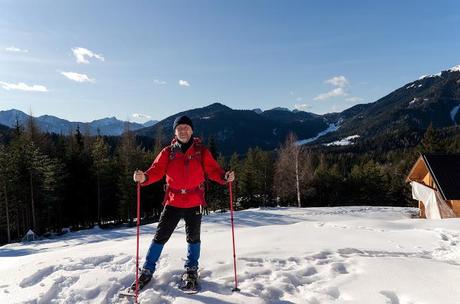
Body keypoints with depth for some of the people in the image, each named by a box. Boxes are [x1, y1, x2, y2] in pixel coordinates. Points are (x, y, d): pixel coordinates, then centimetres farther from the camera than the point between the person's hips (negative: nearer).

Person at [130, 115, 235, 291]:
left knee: (193, 237, 12)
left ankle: (191, 270, 33)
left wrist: (224, 177, -25)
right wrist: (144, 177, -28)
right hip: (173, 202, 0)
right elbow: (157, 170, -8)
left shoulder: (201, 152, -1)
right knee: (161, 236, 4)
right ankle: (147, 271, 21)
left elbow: (212, 170, -5)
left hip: (194, 202, 0)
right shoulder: (168, 152, 0)